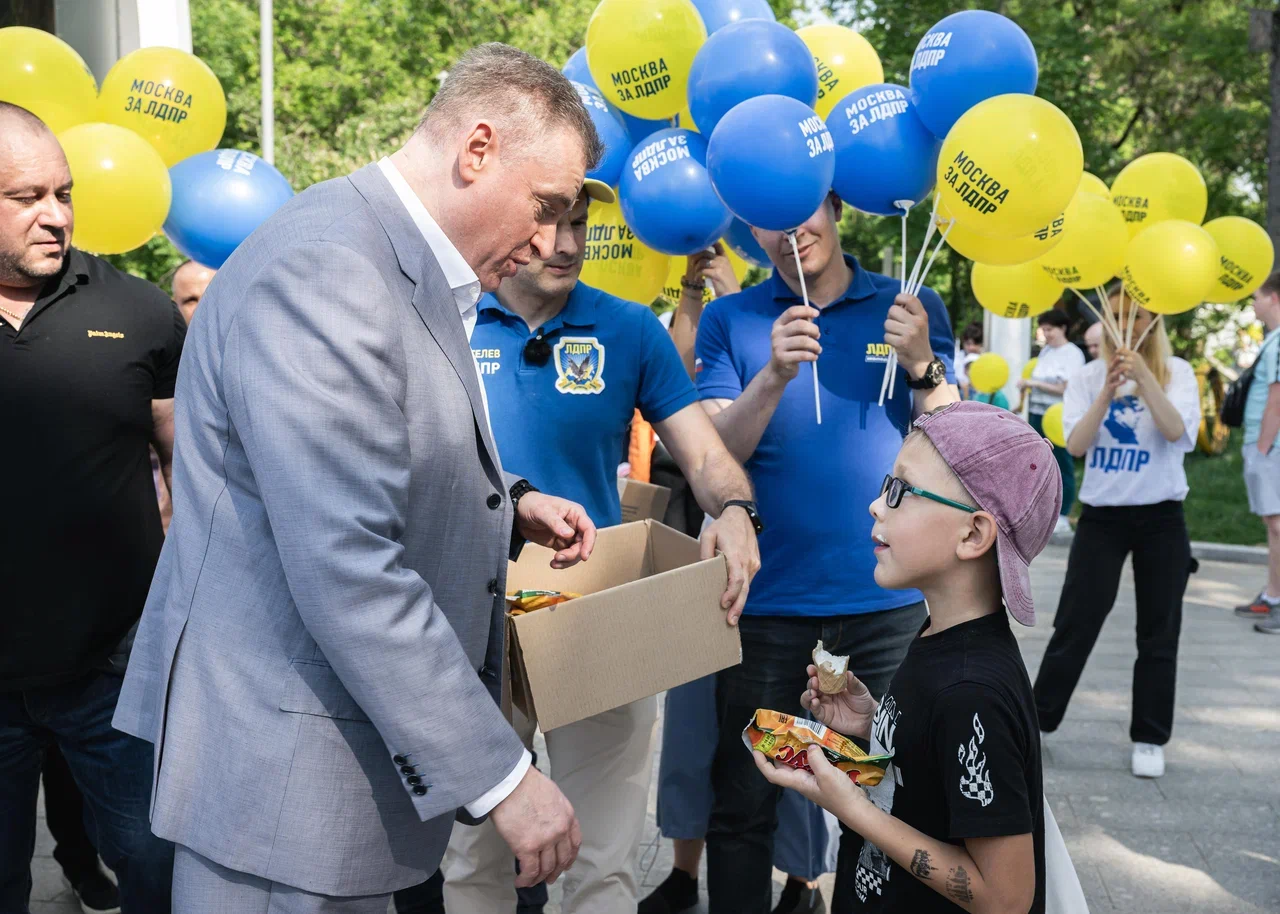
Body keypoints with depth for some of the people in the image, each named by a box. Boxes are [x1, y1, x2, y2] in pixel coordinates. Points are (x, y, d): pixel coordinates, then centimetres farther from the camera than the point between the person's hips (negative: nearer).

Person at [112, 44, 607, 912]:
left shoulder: (407, 269, 10)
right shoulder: (324, 269, -22)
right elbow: (348, 571, -27)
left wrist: (510, 503, 8)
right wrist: (502, 776, -22)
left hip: (362, 747, 10)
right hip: (284, 774, -10)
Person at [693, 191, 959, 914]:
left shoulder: (913, 310, 4)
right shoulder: (731, 319, 4)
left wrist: (923, 366, -17)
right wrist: (773, 376, -22)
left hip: (887, 594, 1)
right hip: (767, 595, 0)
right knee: (743, 805, 6)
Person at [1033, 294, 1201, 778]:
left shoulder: (1176, 373, -2)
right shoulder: (1086, 377, 0)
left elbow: (1177, 431, -19)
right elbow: (1076, 445, -13)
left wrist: (1144, 379, -30)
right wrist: (1107, 393, -26)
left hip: (1161, 519, 0)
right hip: (1102, 516, 0)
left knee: (1159, 633, 6)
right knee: (1074, 624, 1)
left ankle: (1149, 739, 17)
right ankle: (1037, 720, 12)